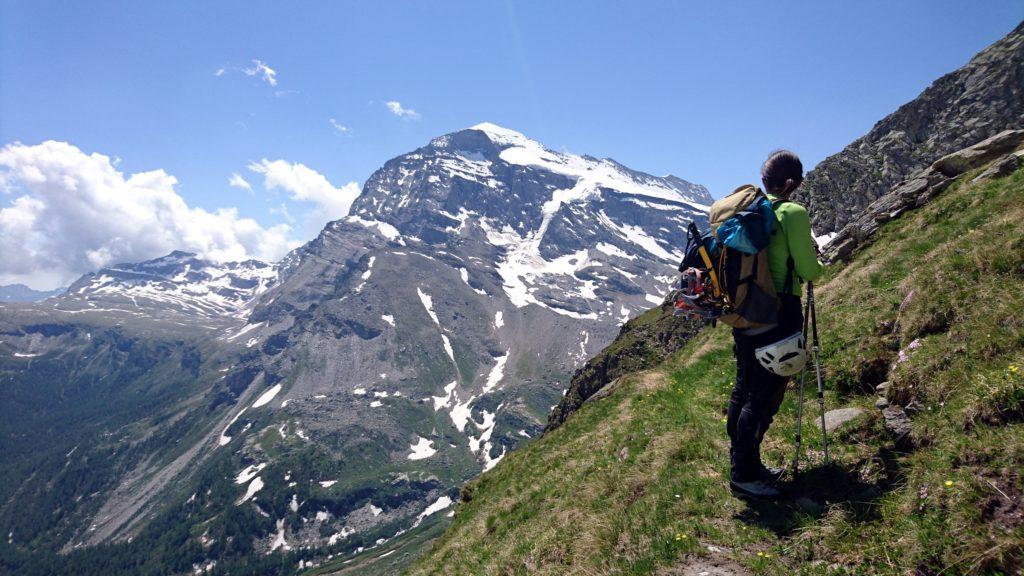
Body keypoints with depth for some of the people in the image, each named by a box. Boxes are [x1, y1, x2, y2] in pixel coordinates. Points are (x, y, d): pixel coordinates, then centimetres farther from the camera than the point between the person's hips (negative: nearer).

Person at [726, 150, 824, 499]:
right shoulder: (793, 213, -13)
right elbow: (809, 271, -11)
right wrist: (816, 260, 12)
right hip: (779, 316, -7)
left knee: (744, 389, 14)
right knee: (765, 396, 0)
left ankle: (742, 464, 26)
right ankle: (744, 474, 6)